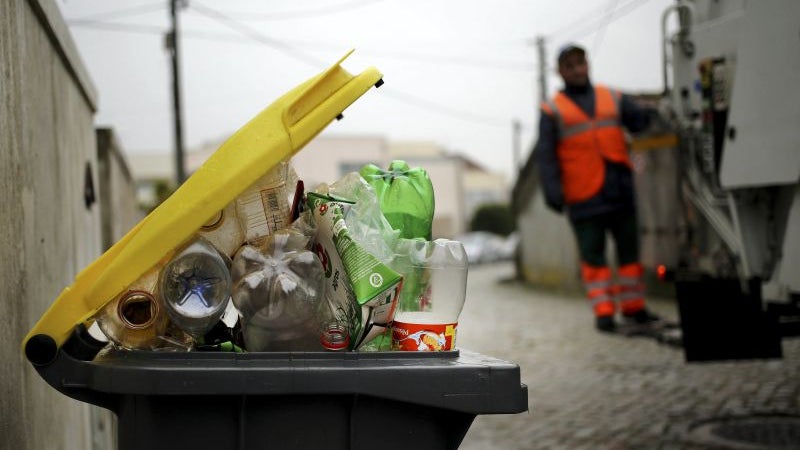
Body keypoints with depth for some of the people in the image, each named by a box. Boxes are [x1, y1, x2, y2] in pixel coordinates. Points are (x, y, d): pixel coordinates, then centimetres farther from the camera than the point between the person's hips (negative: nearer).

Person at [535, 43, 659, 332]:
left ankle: (633, 306, 19)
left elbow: (638, 120, 3)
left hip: (620, 190, 3)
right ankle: (603, 311, 2)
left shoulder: (613, 99, 15)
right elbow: (546, 156, -2)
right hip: (583, 196, -3)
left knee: (628, 246, 8)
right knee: (592, 253, -1)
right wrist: (552, 190, -14)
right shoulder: (553, 111, 5)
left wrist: (649, 115, -20)